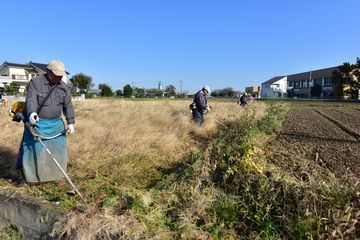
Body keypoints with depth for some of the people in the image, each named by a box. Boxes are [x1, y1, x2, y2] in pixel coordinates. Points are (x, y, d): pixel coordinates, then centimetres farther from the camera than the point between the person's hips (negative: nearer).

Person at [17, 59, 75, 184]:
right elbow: (31, 99, -20)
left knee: (58, 150, 7)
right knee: (31, 150, 5)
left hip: (55, 124, 4)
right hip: (37, 123, -3)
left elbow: (68, 105, 4)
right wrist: (31, 113, -39)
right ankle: (26, 176, 22)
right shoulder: (35, 82, -9)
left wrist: (70, 122, -4)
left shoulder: (64, 87, 3)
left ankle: (56, 175, 23)